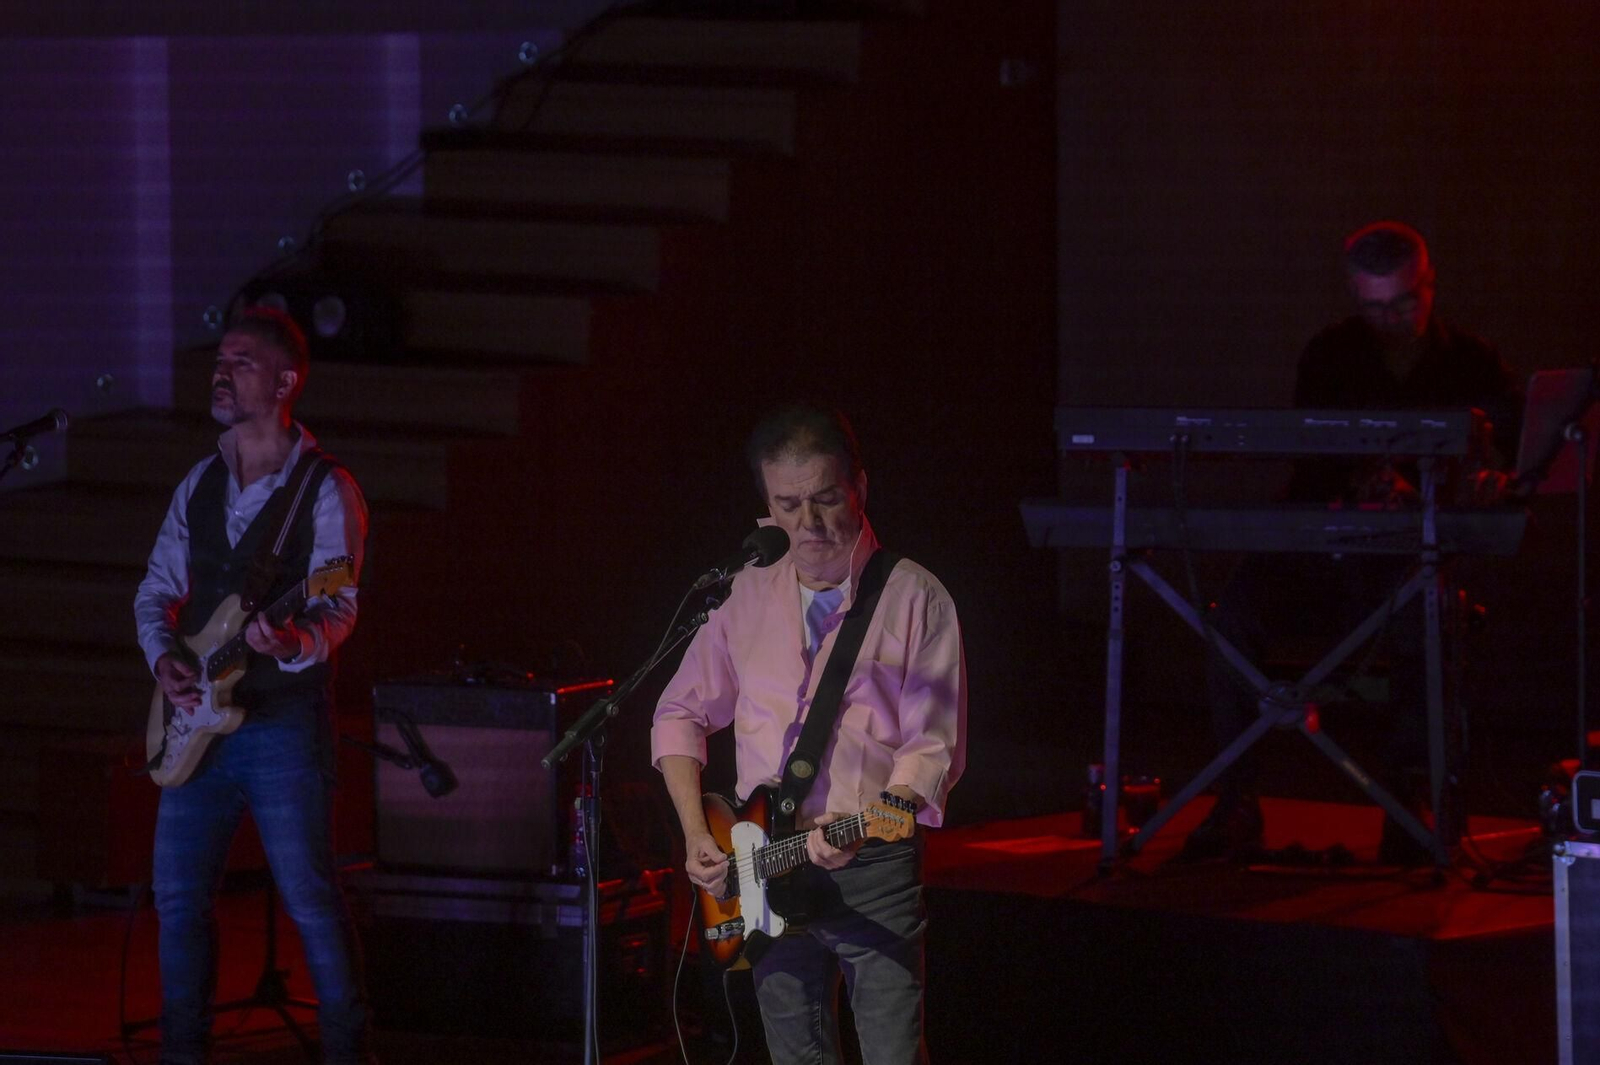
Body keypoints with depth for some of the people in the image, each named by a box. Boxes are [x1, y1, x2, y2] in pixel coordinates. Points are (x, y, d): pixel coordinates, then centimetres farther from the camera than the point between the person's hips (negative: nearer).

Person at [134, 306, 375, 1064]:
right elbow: (157, 590, 16)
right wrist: (165, 659, -3)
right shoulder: (200, 486, 13)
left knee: (310, 900, -6)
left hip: (285, 722, -6)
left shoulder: (325, 491, -5)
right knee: (178, 895, 6)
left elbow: (338, 608, -12)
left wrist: (293, 645, -33)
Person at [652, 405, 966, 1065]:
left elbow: (934, 747, -7)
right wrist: (696, 834, 5)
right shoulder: (747, 599, 11)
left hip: (874, 870, -4)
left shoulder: (915, 598, -2)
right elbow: (681, 713, 18)